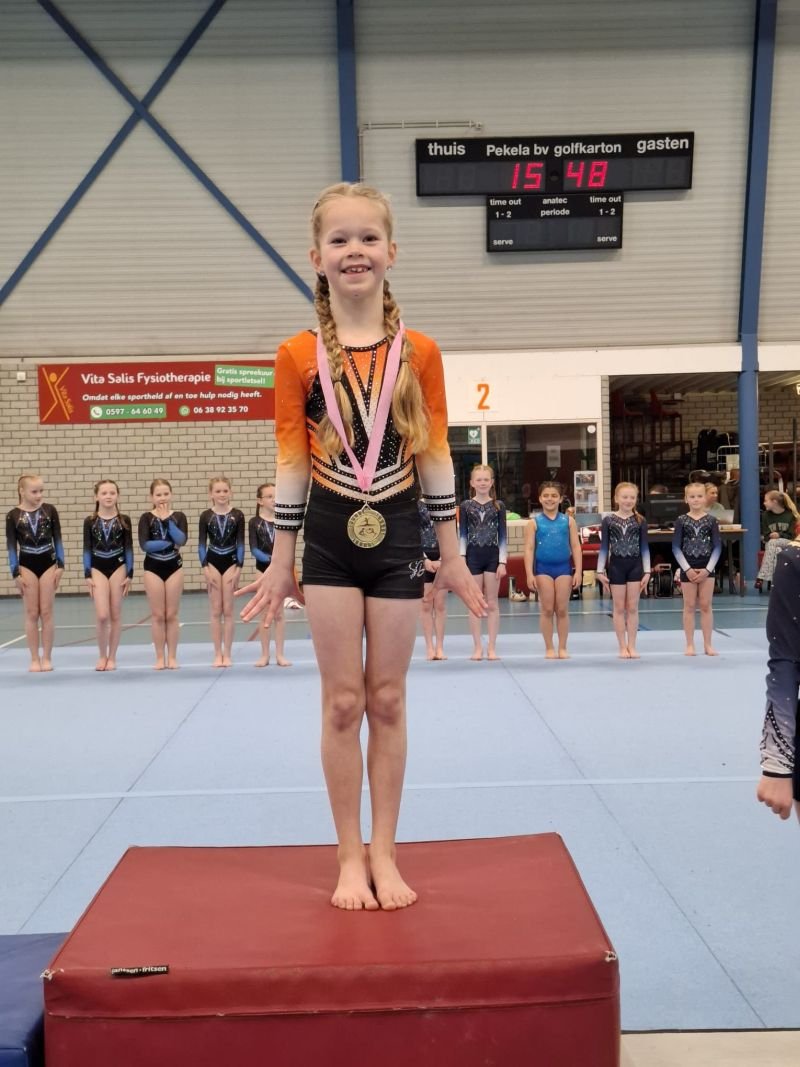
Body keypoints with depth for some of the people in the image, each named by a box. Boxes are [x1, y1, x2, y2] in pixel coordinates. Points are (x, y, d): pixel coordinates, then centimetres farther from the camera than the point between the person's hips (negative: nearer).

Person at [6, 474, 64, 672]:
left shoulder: (50, 510, -1)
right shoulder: (13, 515, -3)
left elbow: (57, 539, 3)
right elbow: (11, 547, -1)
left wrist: (60, 565, -2)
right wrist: (16, 573, -6)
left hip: (48, 564, 0)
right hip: (27, 566, 0)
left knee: (46, 613, 3)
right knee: (31, 614, 4)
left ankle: (47, 657, 11)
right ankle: (34, 659, 10)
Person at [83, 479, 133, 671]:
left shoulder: (123, 520, 0)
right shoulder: (90, 521, 1)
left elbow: (128, 548, 2)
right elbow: (87, 549, 2)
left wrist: (129, 574, -2)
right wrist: (87, 575, -3)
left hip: (118, 567, 0)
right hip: (97, 569, 0)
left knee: (115, 615, 5)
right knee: (102, 615, -9)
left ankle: (112, 657, 15)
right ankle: (101, 655, 11)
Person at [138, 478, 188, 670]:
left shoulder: (179, 516, 2)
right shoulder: (146, 518, -2)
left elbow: (182, 540, -14)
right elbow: (144, 545, -13)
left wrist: (168, 519, -16)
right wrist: (169, 543, -14)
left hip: (174, 566, 1)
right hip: (153, 568, -1)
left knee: (172, 614, 5)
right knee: (158, 615, 3)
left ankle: (172, 657, 13)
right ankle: (160, 657, 12)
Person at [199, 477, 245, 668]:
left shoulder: (237, 515, -1)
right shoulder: (206, 516, 0)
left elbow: (240, 543, -1)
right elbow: (201, 544, 1)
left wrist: (238, 568, -7)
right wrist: (205, 568, -7)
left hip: (231, 562, -1)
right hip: (212, 563, 1)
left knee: (228, 610, 2)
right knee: (216, 611, 4)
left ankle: (227, 653, 9)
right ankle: (218, 654, 10)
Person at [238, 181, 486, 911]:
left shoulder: (420, 353, 0)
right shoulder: (297, 357, -2)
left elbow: (435, 454, 3)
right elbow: (291, 462, 0)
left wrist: (452, 553, 4)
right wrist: (282, 559, 1)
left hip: (398, 534, 1)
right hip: (330, 537, 0)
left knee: (388, 699, 9)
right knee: (343, 701, 6)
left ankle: (384, 852, 23)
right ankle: (350, 856, 20)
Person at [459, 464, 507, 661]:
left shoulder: (498, 505, 3)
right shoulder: (465, 506, 3)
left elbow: (502, 536, 2)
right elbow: (462, 535, 3)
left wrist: (502, 561, -4)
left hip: (493, 557, 0)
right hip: (473, 557, 0)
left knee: (492, 604, 4)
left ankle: (492, 647, 10)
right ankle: (477, 647, 11)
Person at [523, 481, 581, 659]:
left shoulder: (568, 521, 4)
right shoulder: (534, 523, 1)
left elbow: (576, 547, 3)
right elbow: (529, 549, -2)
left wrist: (578, 571, -3)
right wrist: (530, 574, -9)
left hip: (564, 567, 1)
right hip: (543, 568, -1)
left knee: (562, 610, 5)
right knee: (547, 610, 3)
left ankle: (562, 648, 14)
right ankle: (549, 648, 13)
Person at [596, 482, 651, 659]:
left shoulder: (640, 521, 1)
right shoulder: (609, 520, -1)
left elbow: (645, 548, 3)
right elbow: (604, 547, 1)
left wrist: (647, 571, -1)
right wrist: (601, 570, -3)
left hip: (635, 566, 1)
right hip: (616, 565, -1)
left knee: (632, 608, 4)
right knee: (619, 607, 4)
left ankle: (632, 646, 11)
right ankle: (623, 647, 11)